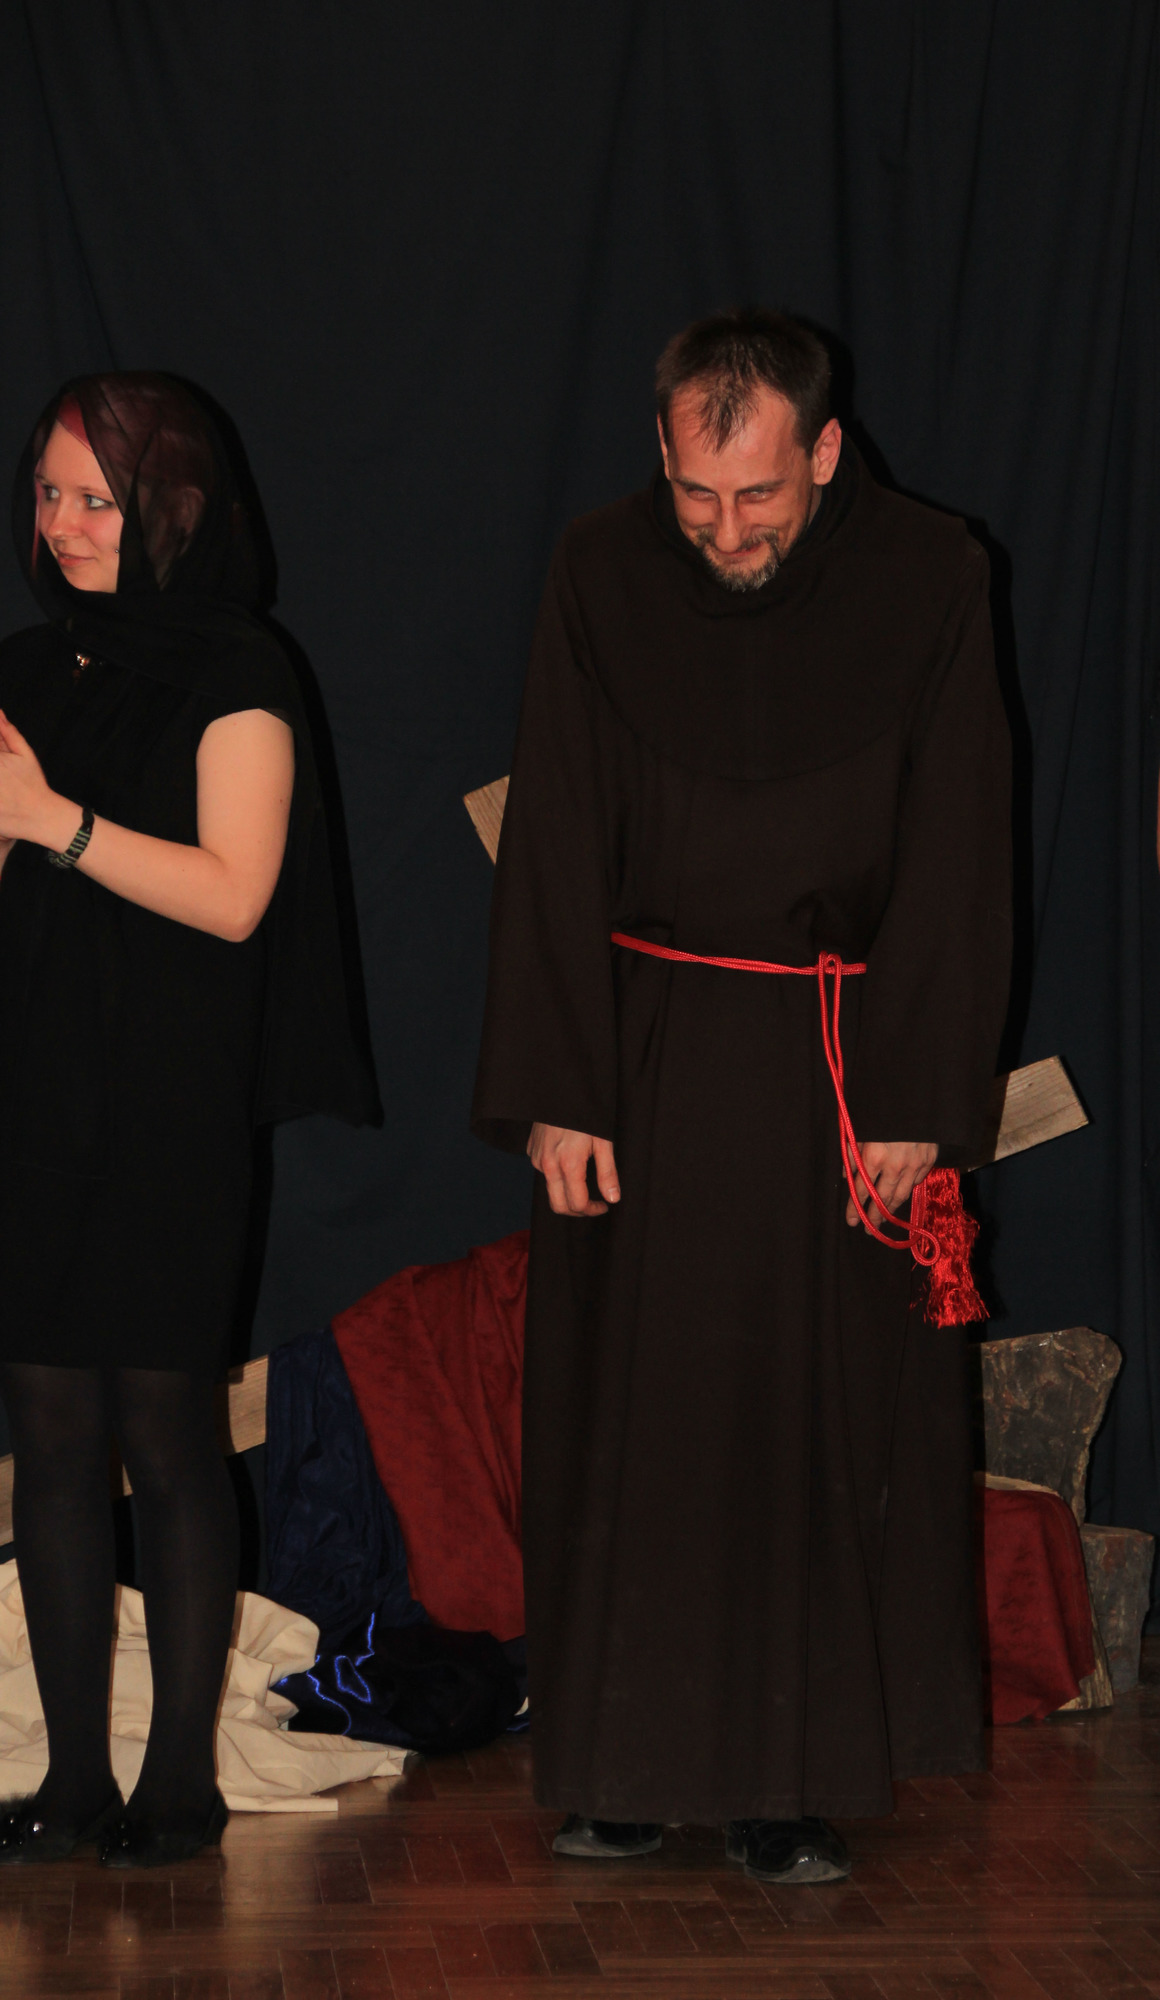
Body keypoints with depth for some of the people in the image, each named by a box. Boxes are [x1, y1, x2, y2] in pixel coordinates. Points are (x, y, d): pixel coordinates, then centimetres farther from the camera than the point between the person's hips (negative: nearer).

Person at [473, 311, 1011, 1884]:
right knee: (628, 1414, 5)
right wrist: (555, 1093, -5)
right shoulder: (601, 577, -3)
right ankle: (628, 1765, 18)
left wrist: (916, 1103, -7)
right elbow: (553, 848, -1)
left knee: (825, 1422, 4)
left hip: (842, 1067, -1)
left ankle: (793, 1777, 13)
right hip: (644, 1057, 1)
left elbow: (954, 860, -3)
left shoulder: (927, 580, -5)